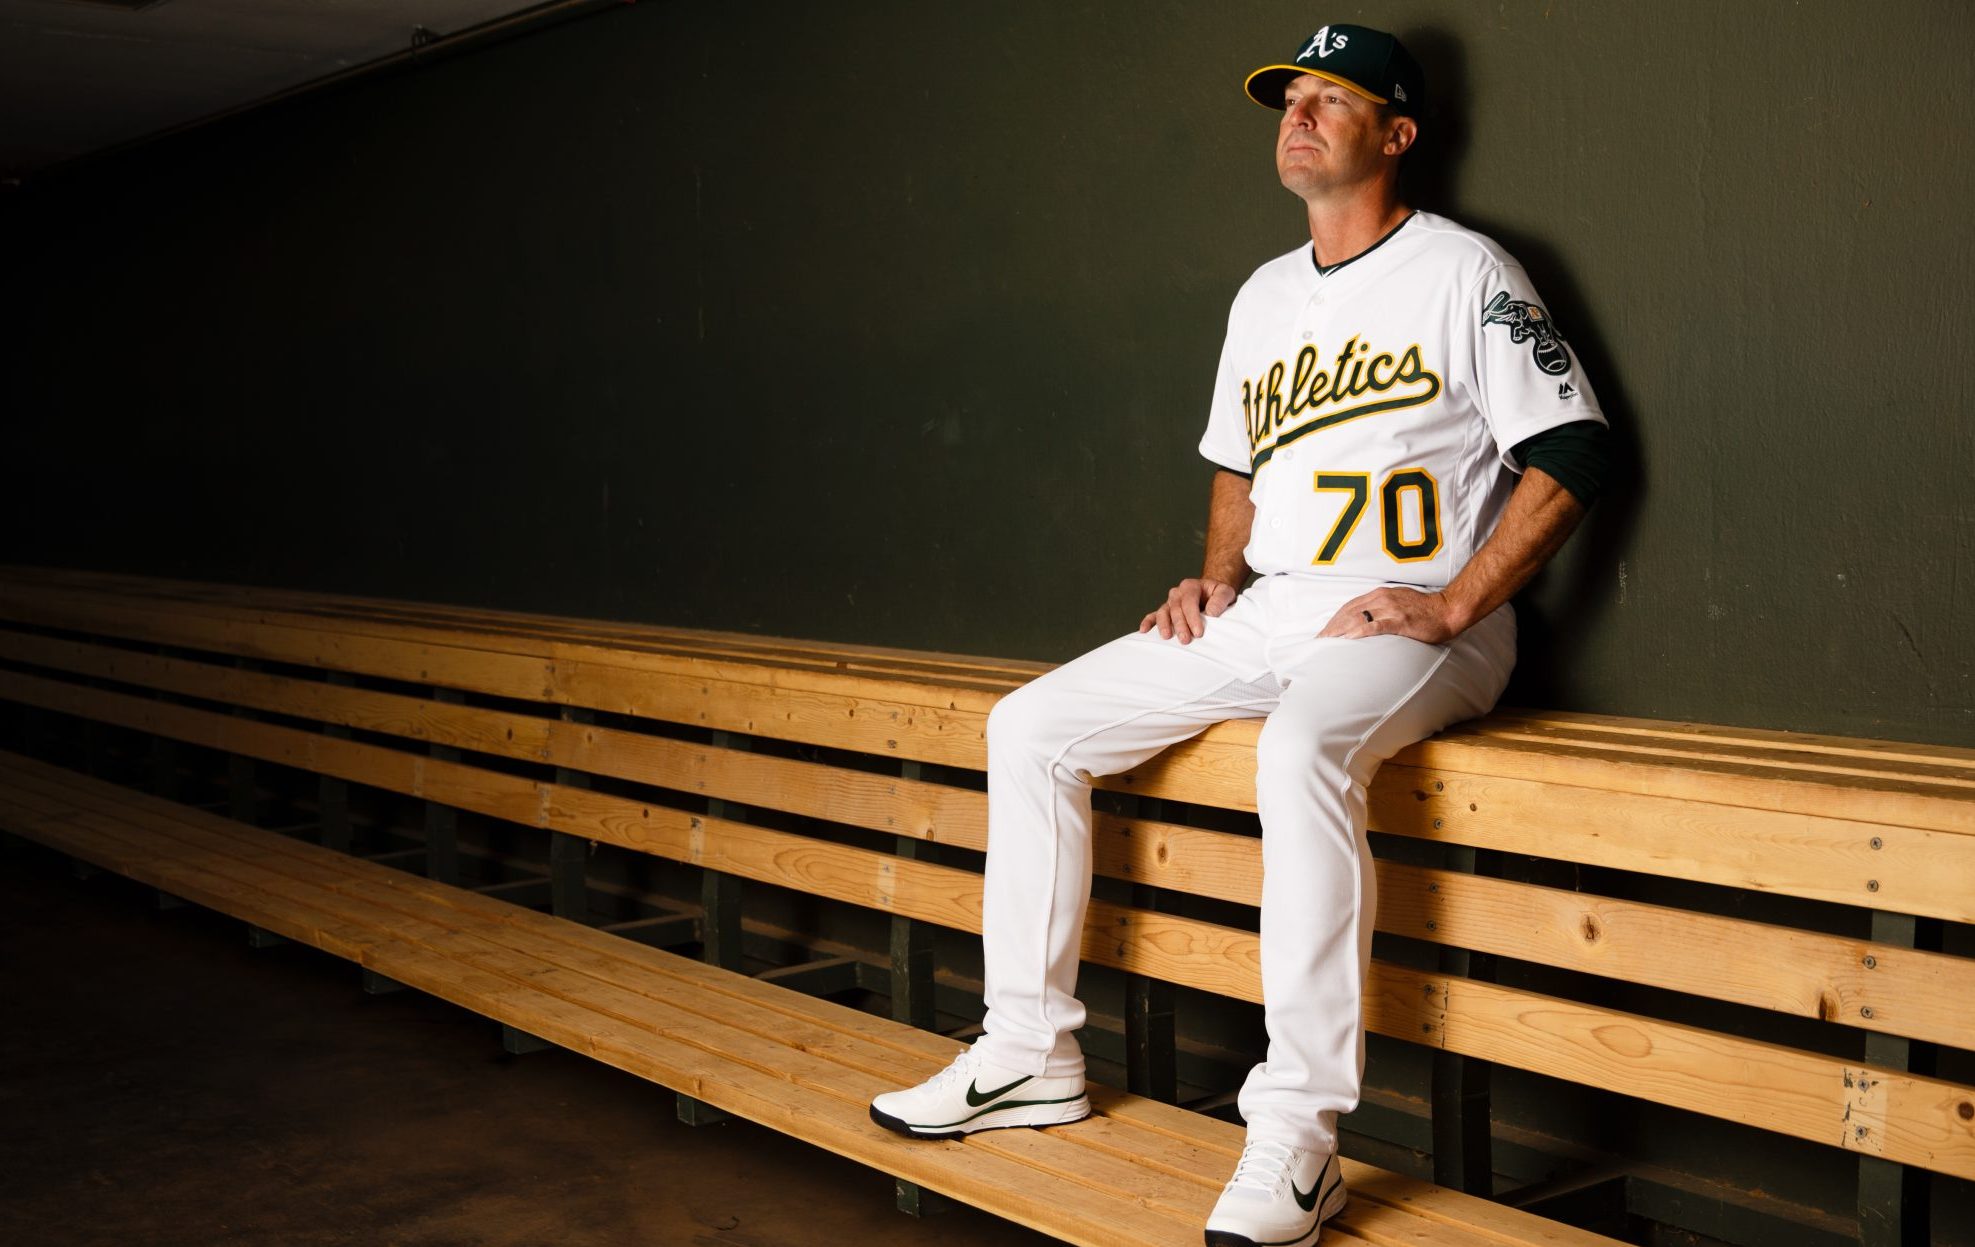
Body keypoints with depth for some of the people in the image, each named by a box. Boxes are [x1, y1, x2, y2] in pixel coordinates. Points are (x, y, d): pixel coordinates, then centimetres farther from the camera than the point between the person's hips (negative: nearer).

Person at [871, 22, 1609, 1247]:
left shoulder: (1465, 271, -3)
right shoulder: (1265, 295, 19)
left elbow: (1568, 454, -8)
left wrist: (1451, 604, -17)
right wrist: (1214, 580, 10)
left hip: (1424, 625, -7)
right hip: (1266, 617, 8)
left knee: (1303, 749, -40)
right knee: (1033, 725, -2)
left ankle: (1297, 1138, -34)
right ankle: (1031, 1055, 6)